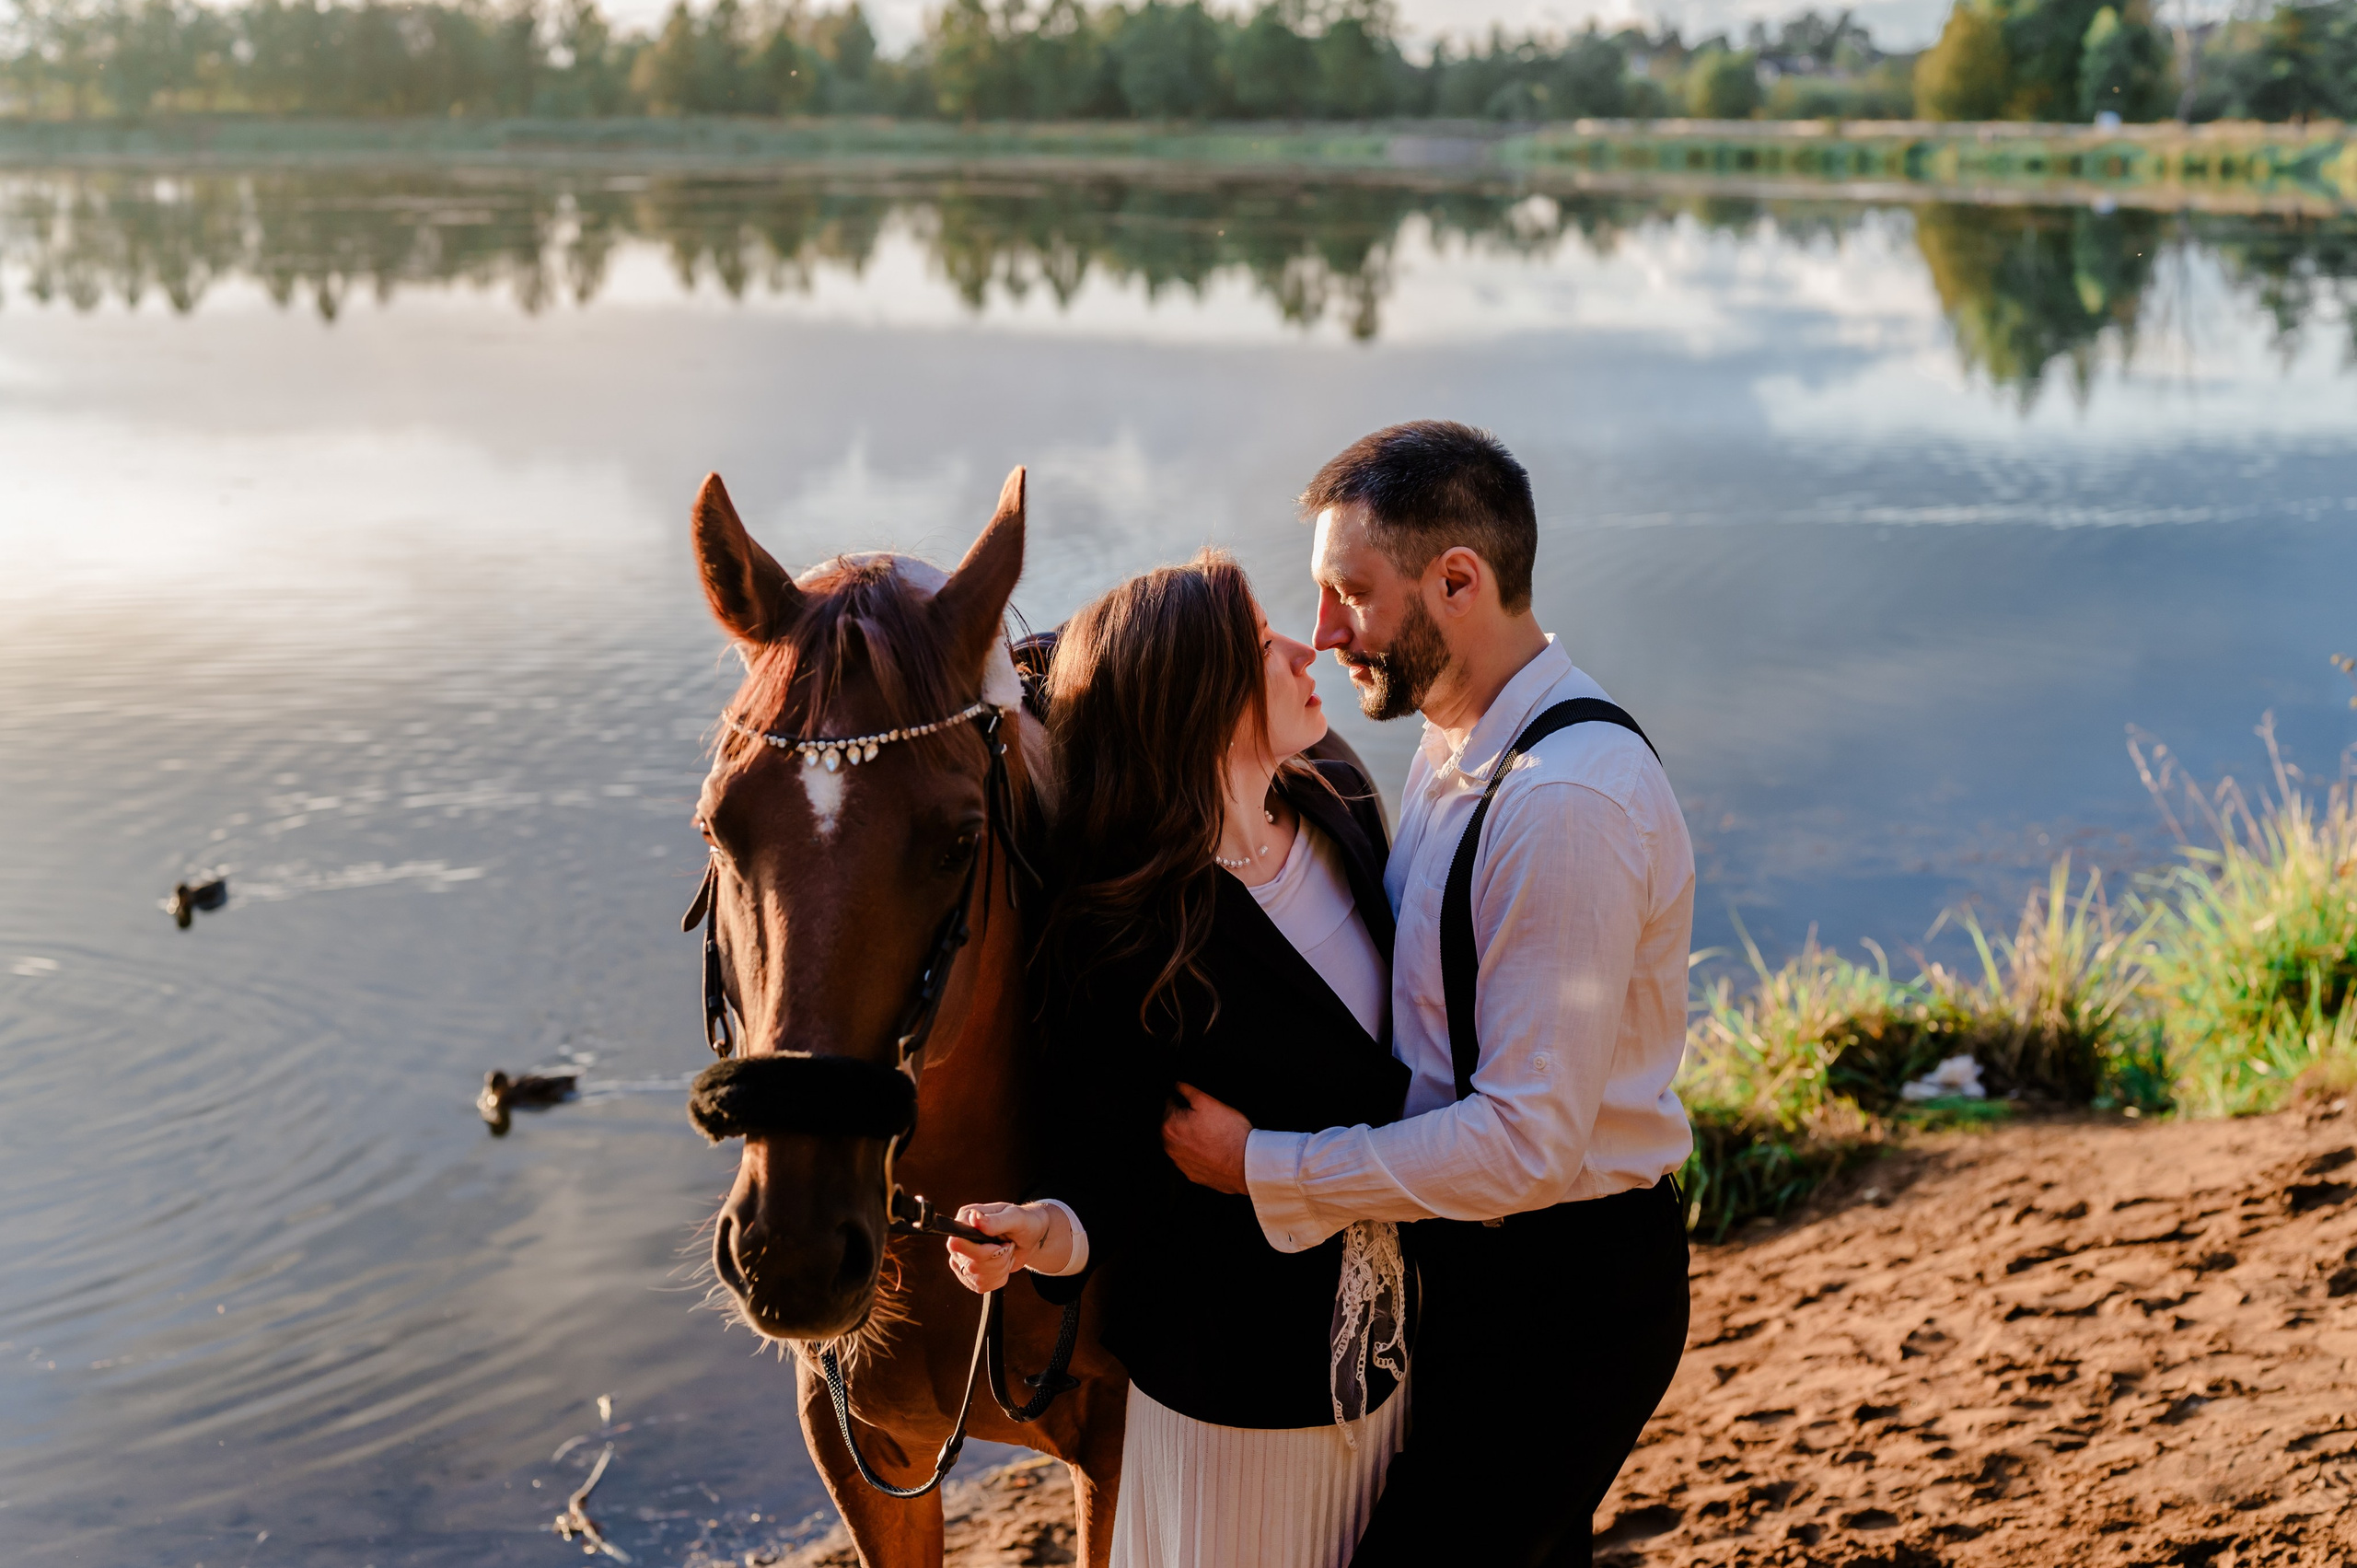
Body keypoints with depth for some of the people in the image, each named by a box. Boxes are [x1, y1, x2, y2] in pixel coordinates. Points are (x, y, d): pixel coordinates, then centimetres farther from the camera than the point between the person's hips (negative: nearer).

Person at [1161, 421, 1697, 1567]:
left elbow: (1528, 1142, -28)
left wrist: (1264, 1169, -23)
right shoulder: (1459, 748, 5)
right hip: (1485, 1261, 10)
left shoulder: (1569, 805, -27)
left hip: (1563, 1294, -10)